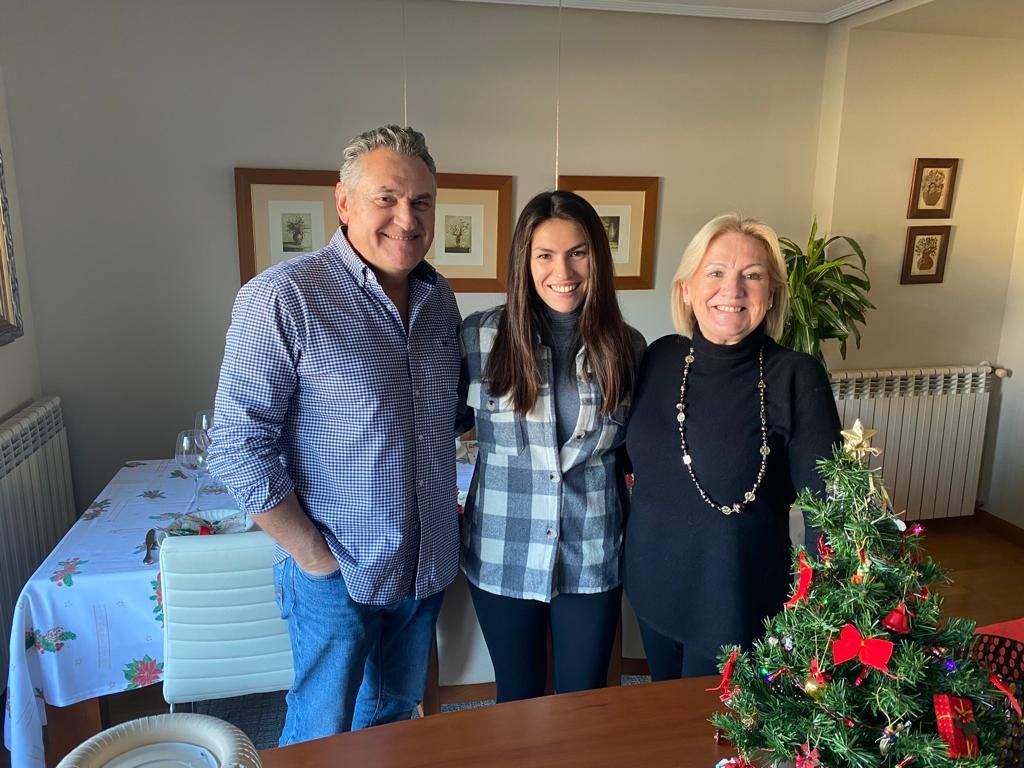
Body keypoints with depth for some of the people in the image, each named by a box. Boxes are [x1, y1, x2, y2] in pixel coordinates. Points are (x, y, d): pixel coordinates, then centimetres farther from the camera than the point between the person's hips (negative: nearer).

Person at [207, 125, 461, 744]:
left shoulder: (439, 297, 1)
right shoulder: (284, 298, -19)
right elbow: (238, 447, -18)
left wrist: (451, 508, 7)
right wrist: (312, 555, -15)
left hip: (429, 566, 6)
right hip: (338, 575, -5)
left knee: (396, 715, 25)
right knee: (323, 732, 18)